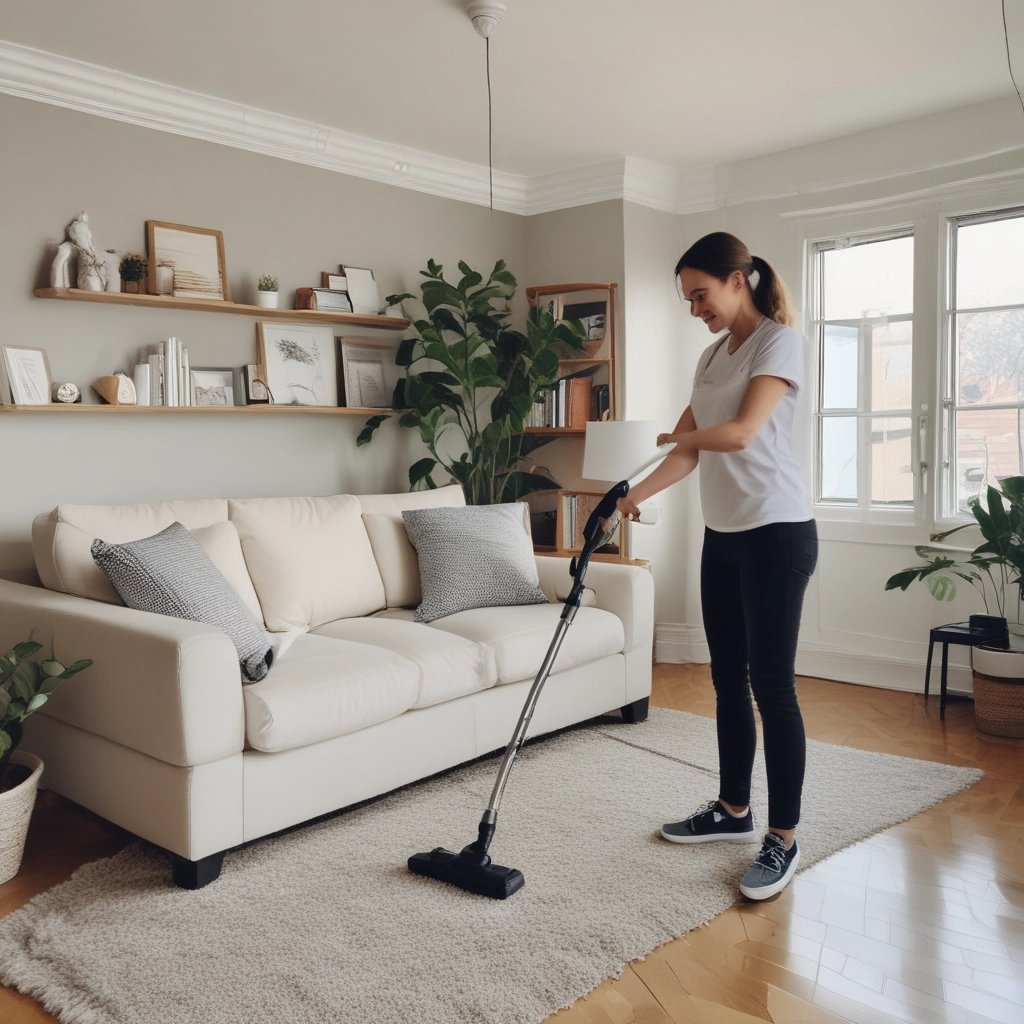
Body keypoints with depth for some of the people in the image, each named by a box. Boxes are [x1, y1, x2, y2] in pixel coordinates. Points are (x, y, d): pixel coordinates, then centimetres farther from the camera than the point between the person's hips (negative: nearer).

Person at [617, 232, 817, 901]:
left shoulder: (780, 341, -8)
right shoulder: (713, 356, 16)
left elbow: (740, 433, -19)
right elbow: (692, 452, 12)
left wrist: (673, 435, -1)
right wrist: (635, 496, -1)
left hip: (776, 532, -8)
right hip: (723, 536, 8)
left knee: (772, 684, -5)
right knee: (729, 679, 13)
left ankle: (784, 839, 7)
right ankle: (734, 811, 27)